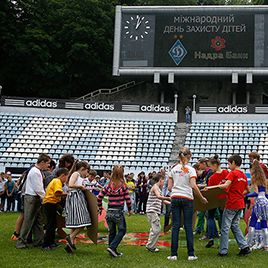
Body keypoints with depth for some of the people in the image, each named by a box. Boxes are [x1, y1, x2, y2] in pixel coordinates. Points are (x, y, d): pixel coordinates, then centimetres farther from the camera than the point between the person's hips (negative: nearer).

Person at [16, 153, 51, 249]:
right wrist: (45, 197, -9)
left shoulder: (38, 171, 14)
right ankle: (21, 242, -1)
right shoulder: (35, 172, -18)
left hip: (36, 198, 10)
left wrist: (43, 196, 11)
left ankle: (38, 241, 17)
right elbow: (38, 189, -19)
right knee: (28, 220, -6)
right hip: (32, 198, -10)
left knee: (38, 220, 11)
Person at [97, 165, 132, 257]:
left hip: (109, 212, 4)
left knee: (111, 232, 15)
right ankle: (112, 247, -6)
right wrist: (130, 210, 9)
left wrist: (100, 207, 15)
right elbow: (127, 199, -6)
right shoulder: (123, 185, -9)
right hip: (118, 212, -4)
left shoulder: (108, 185, 0)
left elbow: (99, 197, 0)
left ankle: (113, 251, 21)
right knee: (122, 230, 9)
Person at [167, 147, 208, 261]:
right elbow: (193, 186, -13)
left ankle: (173, 254, 2)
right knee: (188, 227, 2)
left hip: (175, 198, 2)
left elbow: (169, 187, 5)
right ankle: (191, 254, 2)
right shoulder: (191, 170, -3)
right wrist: (202, 198, -4)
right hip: (187, 198, -2)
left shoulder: (174, 169, 6)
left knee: (175, 226, 3)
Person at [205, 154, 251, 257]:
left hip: (231, 204, -8)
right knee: (235, 226, 17)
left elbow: (225, 185, -25)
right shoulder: (243, 175, 12)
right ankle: (244, 246, 8)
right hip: (240, 204, 8)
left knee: (225, 228, 0)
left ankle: (223, 251, 2)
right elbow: (247, 190, 22)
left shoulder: (232, 173, -11)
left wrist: (211, 187, -23)